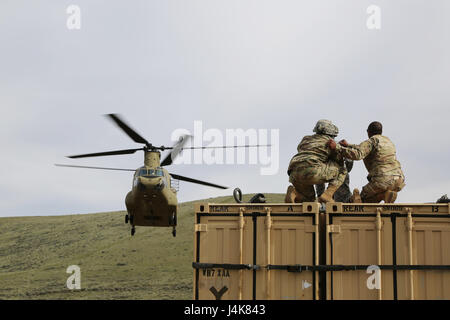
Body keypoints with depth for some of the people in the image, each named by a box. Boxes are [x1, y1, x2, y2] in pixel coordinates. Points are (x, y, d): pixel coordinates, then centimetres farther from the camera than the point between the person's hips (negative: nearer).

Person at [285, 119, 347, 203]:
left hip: (295, 175, 6)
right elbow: (340, 163, 21)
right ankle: (327, 195, -1)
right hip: (312, 170, -6)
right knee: (342, 171, 14)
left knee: (310, 200, 27)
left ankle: (294, 193, -4)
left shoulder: (306, 139, 28)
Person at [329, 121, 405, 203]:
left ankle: (386, 195, -11)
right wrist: (348, 145, 32)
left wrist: (336, 147, -17)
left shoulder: (371, 141, -2)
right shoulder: (388, 141, 24)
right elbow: (363, 150, 31)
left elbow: (357, 155, -19)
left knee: (364, 199, 15)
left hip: (383, 180, -7)